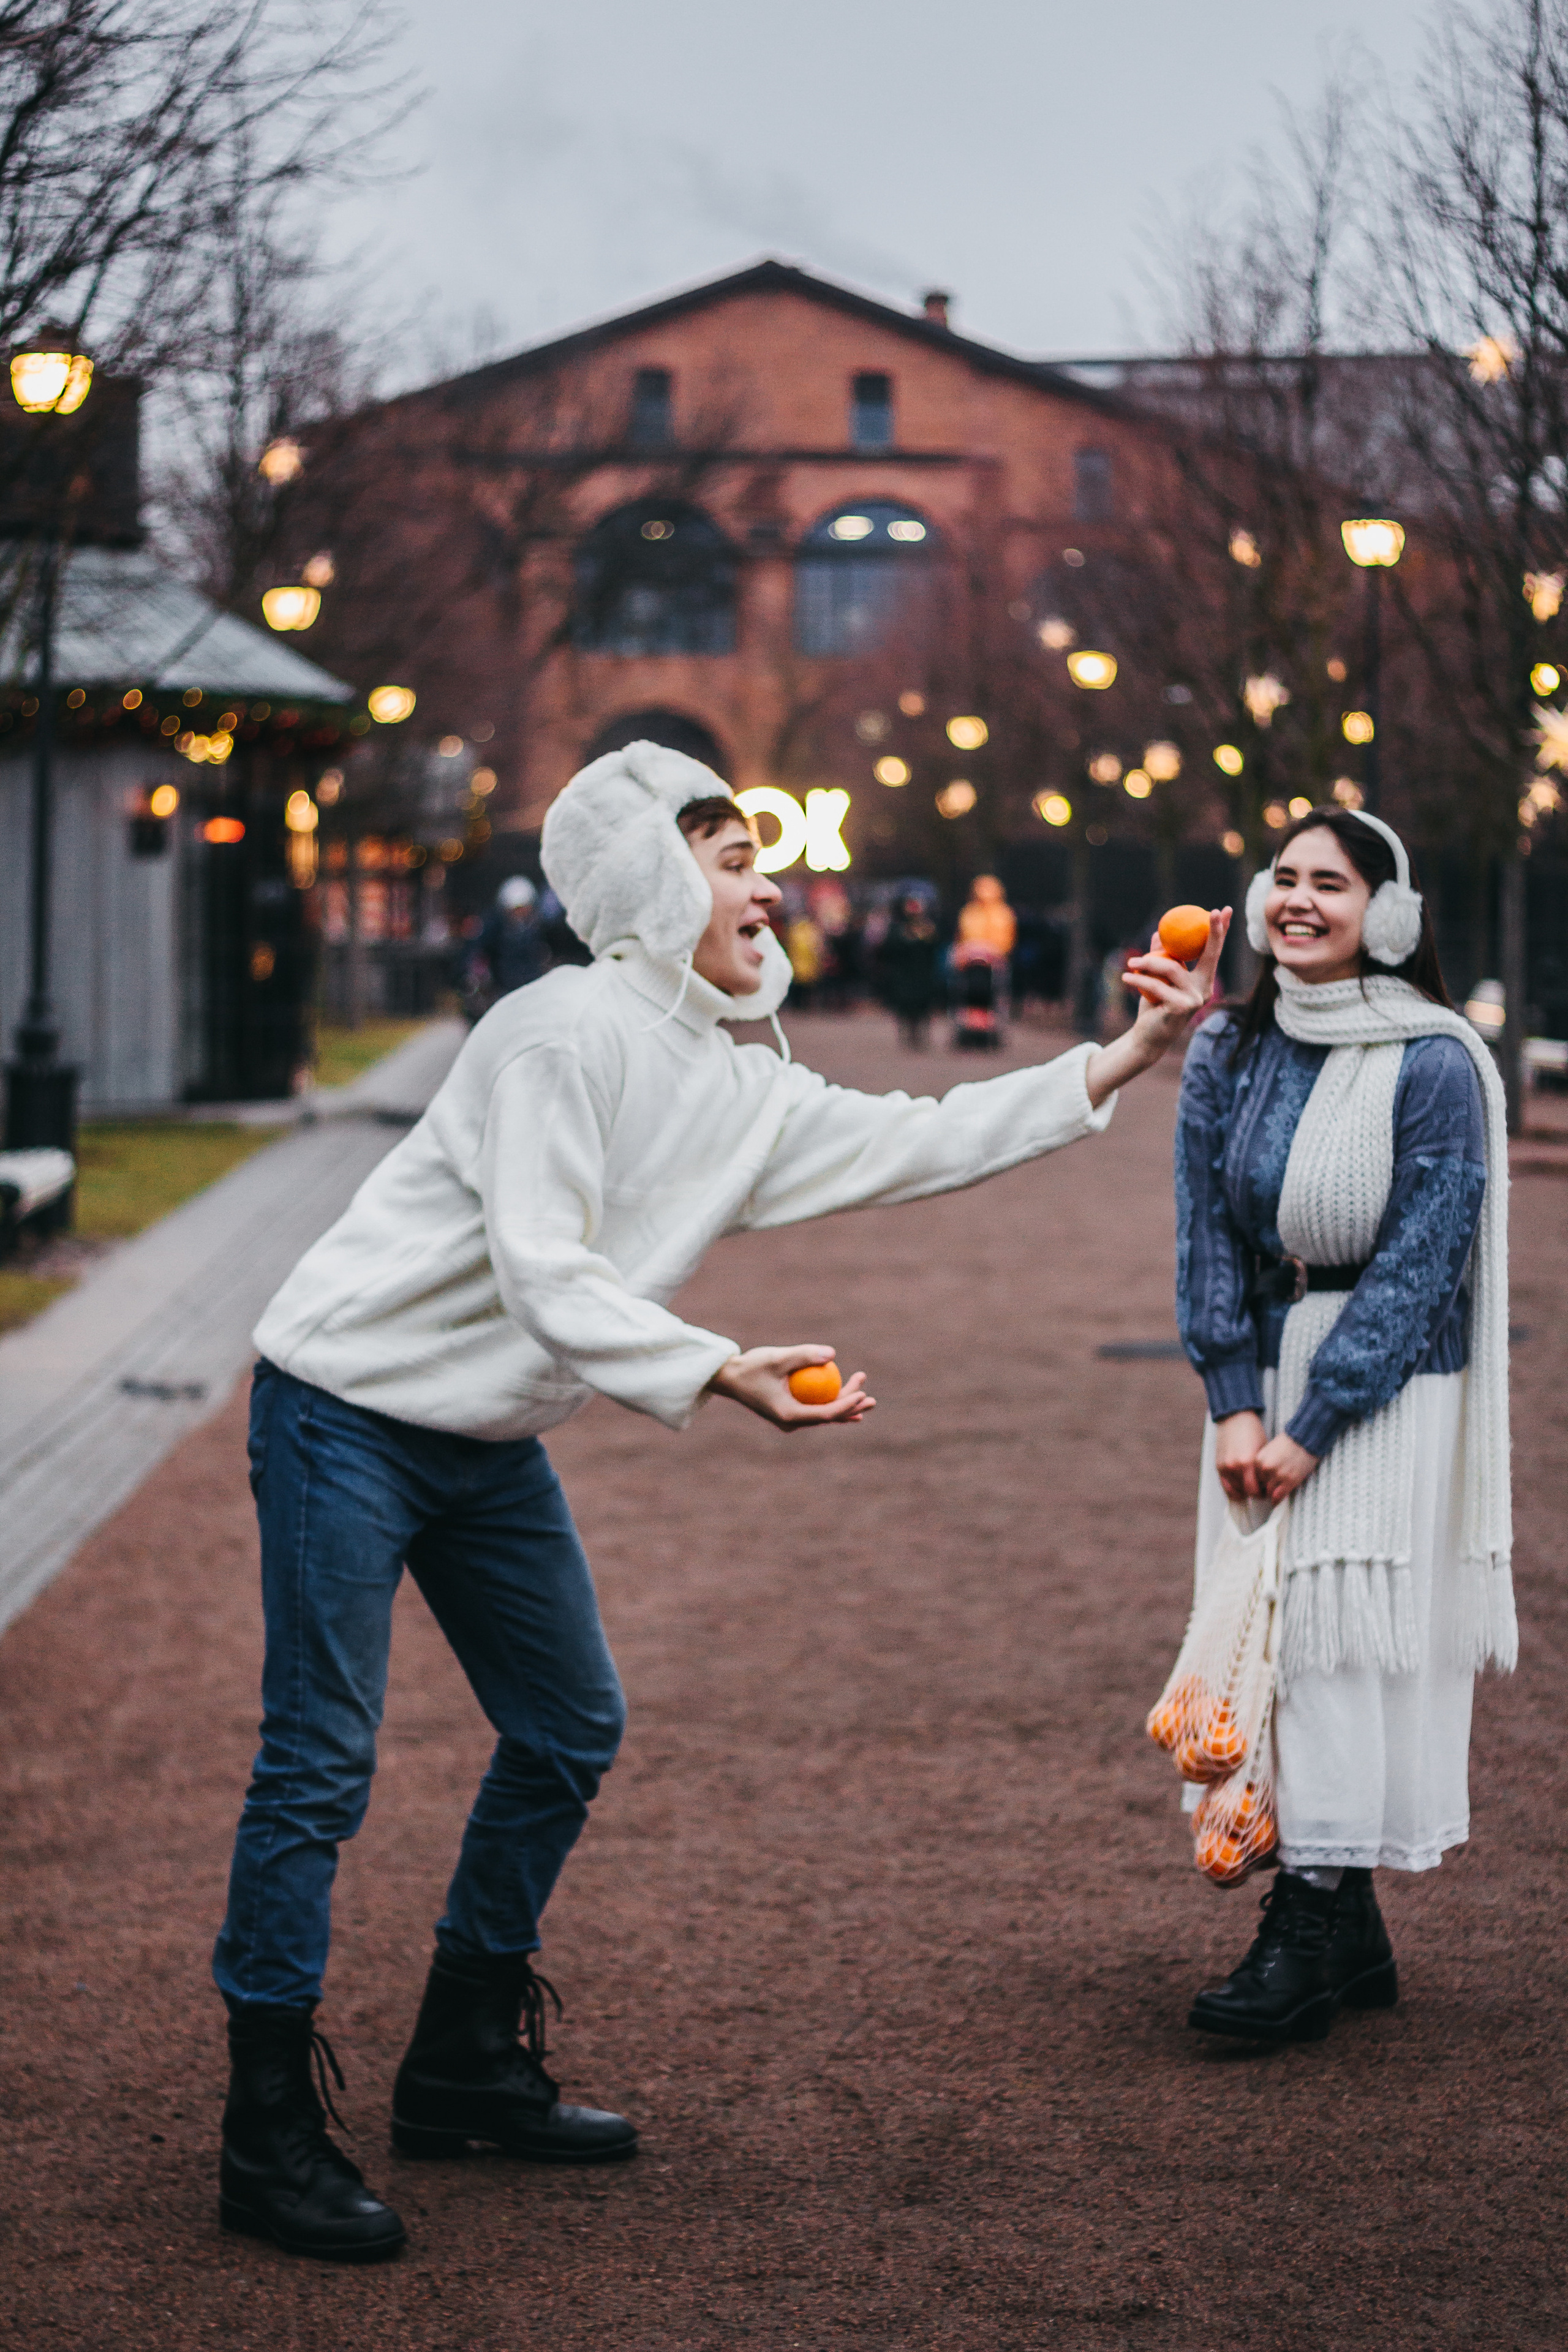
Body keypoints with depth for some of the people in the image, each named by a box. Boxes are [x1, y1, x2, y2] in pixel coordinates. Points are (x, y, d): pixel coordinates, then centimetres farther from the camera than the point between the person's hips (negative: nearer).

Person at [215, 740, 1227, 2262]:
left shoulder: (743, 1094, 6)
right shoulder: (570, 1031, -20)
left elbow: (914, 1141, 11)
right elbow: (542, 1275, -26)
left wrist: (1121, 1060, 7)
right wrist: (719, 1376, -34)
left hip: (489, 1442, 9)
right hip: (350, 1409, -9)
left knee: (567, 1731, 13)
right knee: (320, 1759, -8)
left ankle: (462, 2071, 26)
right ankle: (269, 2135, -1)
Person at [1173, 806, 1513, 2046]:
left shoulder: (1433, 1068, -12)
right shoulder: (1228, 1051, 4)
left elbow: (1418, 1264, -14)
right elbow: (1209, 1234, 4)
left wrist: (1313, 1427, -15)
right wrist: (1234, 1407, -6)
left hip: (1389, 1387, -5)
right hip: (1264, 1379, 5)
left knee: (1346, 1631, -10)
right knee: (1269, 1632, 3)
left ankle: (1314, 1936, -7)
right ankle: (1348, 1937, 10)